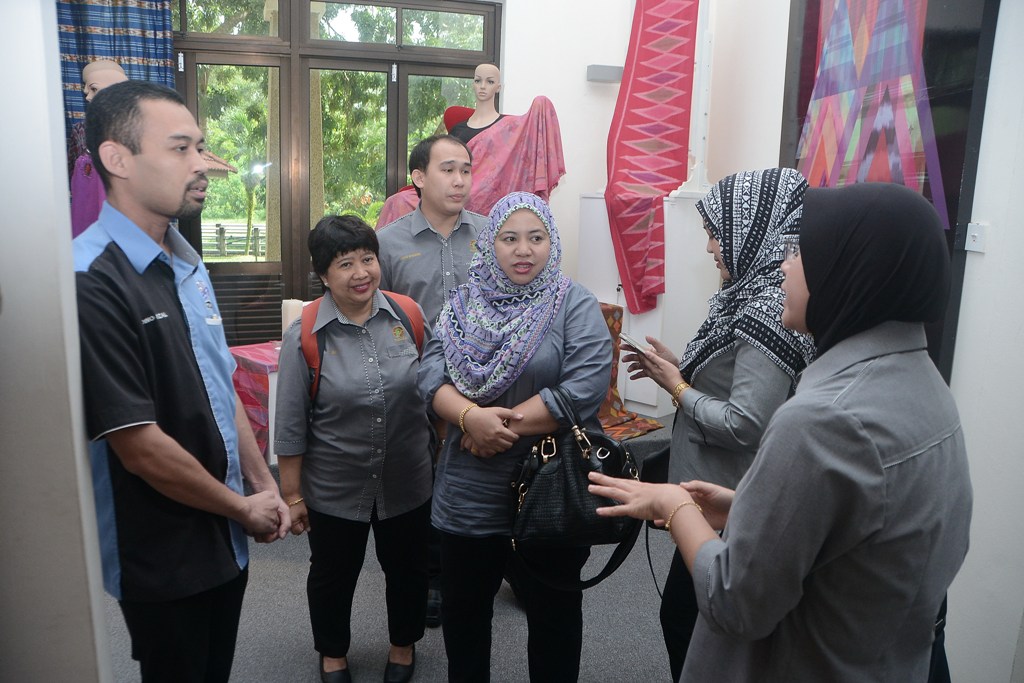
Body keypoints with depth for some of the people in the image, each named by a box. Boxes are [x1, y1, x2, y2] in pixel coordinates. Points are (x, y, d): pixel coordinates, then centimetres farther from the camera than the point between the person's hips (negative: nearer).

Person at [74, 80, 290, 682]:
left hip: (226, 541, 7)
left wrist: (266, 486, 8)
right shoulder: (91, 282, -24)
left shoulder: (187, 264, 5)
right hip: (162, 559, -7)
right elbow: (140, 446, -24)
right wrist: (244, 508, -11)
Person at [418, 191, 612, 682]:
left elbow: (583, 392, -19)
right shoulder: (463, 304, 4)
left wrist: (506, 425, -19)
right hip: (469, 494, 4)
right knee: (462, 609, 21)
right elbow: (431, 373, -6)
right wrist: (471, 416, -24)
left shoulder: (577, 306, -7)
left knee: (553, 614, 17)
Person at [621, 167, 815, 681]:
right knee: (684, 613, 23)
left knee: (683, 615, 8)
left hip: (729, 507, -9)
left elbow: (746, 423, -27)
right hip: (723, 495, 9)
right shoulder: (760, 295, 6)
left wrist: (676, 387, -15)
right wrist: (682, 368, 5)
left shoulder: (769, 312, -23)